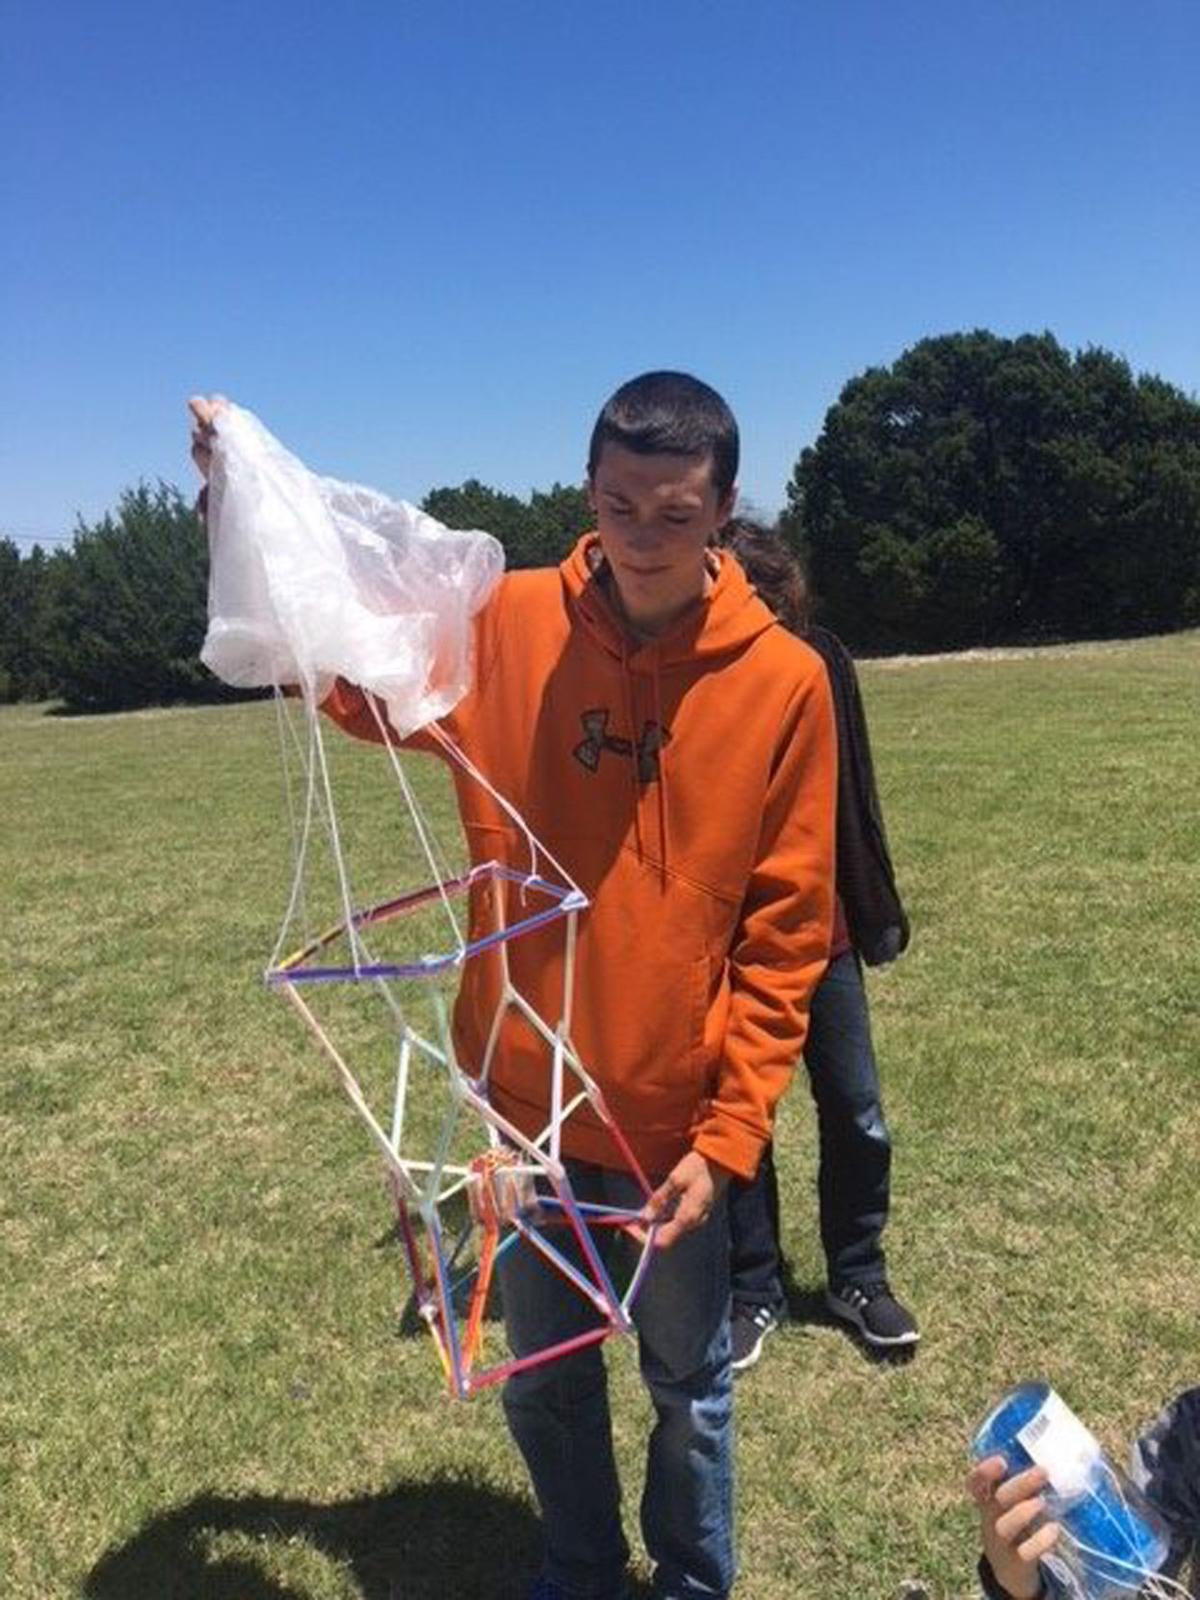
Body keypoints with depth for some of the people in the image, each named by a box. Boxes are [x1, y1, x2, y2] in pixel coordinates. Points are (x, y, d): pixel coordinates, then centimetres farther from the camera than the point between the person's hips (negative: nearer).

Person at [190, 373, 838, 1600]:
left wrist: (729, 1134, -11)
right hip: (525, 1099, 2)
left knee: (688, 1384, 20)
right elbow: (346, 670, 4)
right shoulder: (508, 625, -7)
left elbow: (786, 934, -9)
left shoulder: (784, 680, -12)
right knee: (542, 1378, 22)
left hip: (676, 1121, -2)